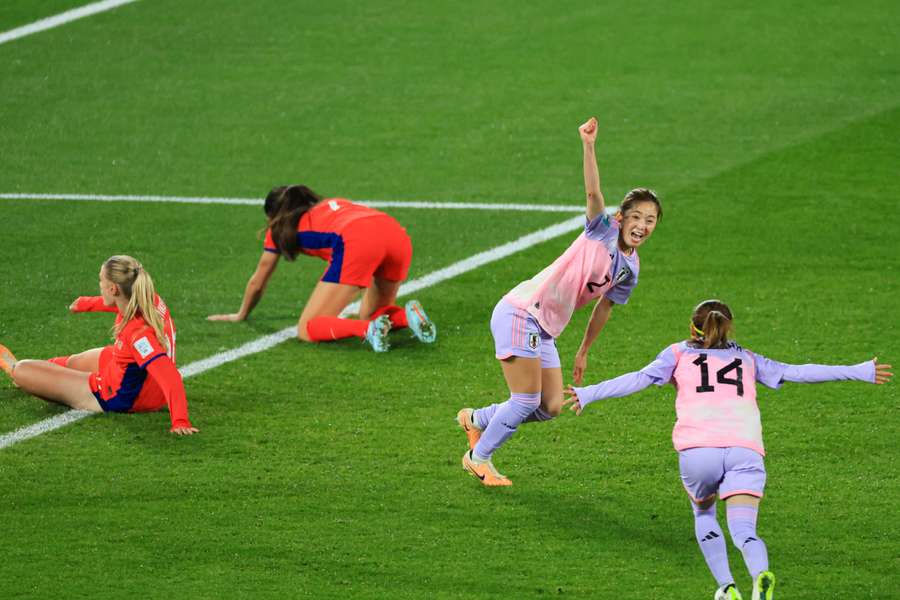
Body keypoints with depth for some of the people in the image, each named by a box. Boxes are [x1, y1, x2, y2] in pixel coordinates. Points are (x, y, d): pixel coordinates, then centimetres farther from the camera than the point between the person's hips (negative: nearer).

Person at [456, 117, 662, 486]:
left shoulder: (630, 269, 9)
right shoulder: (603, 232, -11)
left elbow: (603, 308, 22)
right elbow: (593, 193, -28)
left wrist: (584, 351, 27)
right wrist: (588, 146, -43)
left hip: (544, 330, 8)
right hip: (520, 313, -8)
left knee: (550, 407, 7)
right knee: (527, 402, -8)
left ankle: (475, 420, 27)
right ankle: (478, 458, 13)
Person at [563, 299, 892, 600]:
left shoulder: (679, 353, 23)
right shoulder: (747, 359, 28)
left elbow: (640, 379, 12)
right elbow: (794, 373, 23)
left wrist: (588, 394, 14)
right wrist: (859, 372, 26)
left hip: (697, 449, -1)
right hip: (745, 449, 1)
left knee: (703, 513, 26)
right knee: (744, 530, -5)